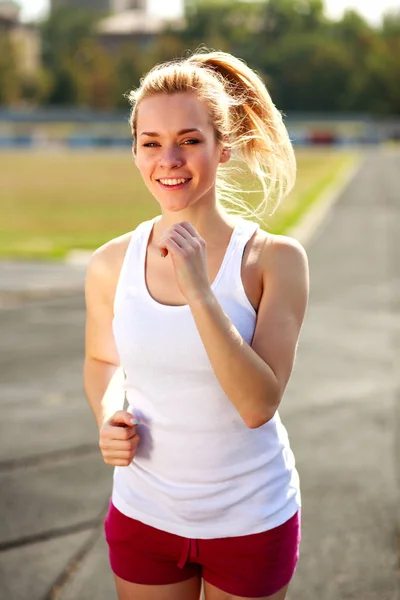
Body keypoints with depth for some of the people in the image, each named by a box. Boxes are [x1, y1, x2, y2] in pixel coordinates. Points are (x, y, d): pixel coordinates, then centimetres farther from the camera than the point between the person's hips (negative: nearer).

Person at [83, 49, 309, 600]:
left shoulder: (276, 259, -16)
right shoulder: (111, 264, -7)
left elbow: (259, 404, -23)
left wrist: (197, 291, -29)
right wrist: (107, 416, -9)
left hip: (251, 519, -2)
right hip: (144, 515, 2)